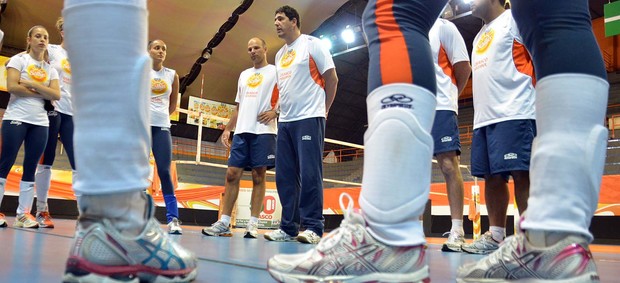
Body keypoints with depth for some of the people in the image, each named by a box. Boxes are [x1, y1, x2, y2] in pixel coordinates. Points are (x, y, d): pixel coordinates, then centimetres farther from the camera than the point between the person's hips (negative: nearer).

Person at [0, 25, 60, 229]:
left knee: (31, 167, 3)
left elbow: (56, 95, 0)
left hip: (40, 123, 4)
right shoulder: (19, 59, 2)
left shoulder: (50, 69, 14)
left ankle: (23, 213, 7)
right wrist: (42, 93, -6)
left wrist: (32, 84, -9)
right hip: (16, 118, -4)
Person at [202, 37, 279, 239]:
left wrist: (275, 112, -19)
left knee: (258, 176, -4)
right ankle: (224, 223, 3)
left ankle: (253, 225, 0)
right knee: (232, 174, 0)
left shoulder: (275, 72, 6)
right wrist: (228, 129, 16)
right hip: (242, 131, 6)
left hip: (263, 131, -5)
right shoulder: (244, 75, 24)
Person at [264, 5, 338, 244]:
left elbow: (331, 78, -1)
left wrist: (323, 109, 2)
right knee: (285, 176, 4)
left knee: (309, 174, -9)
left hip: (309, 119, -7)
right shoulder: (279, 55, 20)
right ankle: (288, 228, 10)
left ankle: (313, 228, -4)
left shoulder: (312, 45, 1)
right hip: (285, 121, 7)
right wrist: (279, 110, 14)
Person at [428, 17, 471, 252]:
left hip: (440, 109, -6)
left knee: (448, 165, -9)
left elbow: (463, 67, 0)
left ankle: (457, 232, -7)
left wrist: (446, 96, 4)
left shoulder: (444, 27, 5)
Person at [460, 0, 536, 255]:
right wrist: (480, 114, 17)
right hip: (483, 118, 8)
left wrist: (539, 97, -11)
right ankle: (495, 236, 11)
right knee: (491, 176, 6)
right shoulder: (479, 36, 27)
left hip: (514, 113, -8)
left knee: (521, 173, -10)